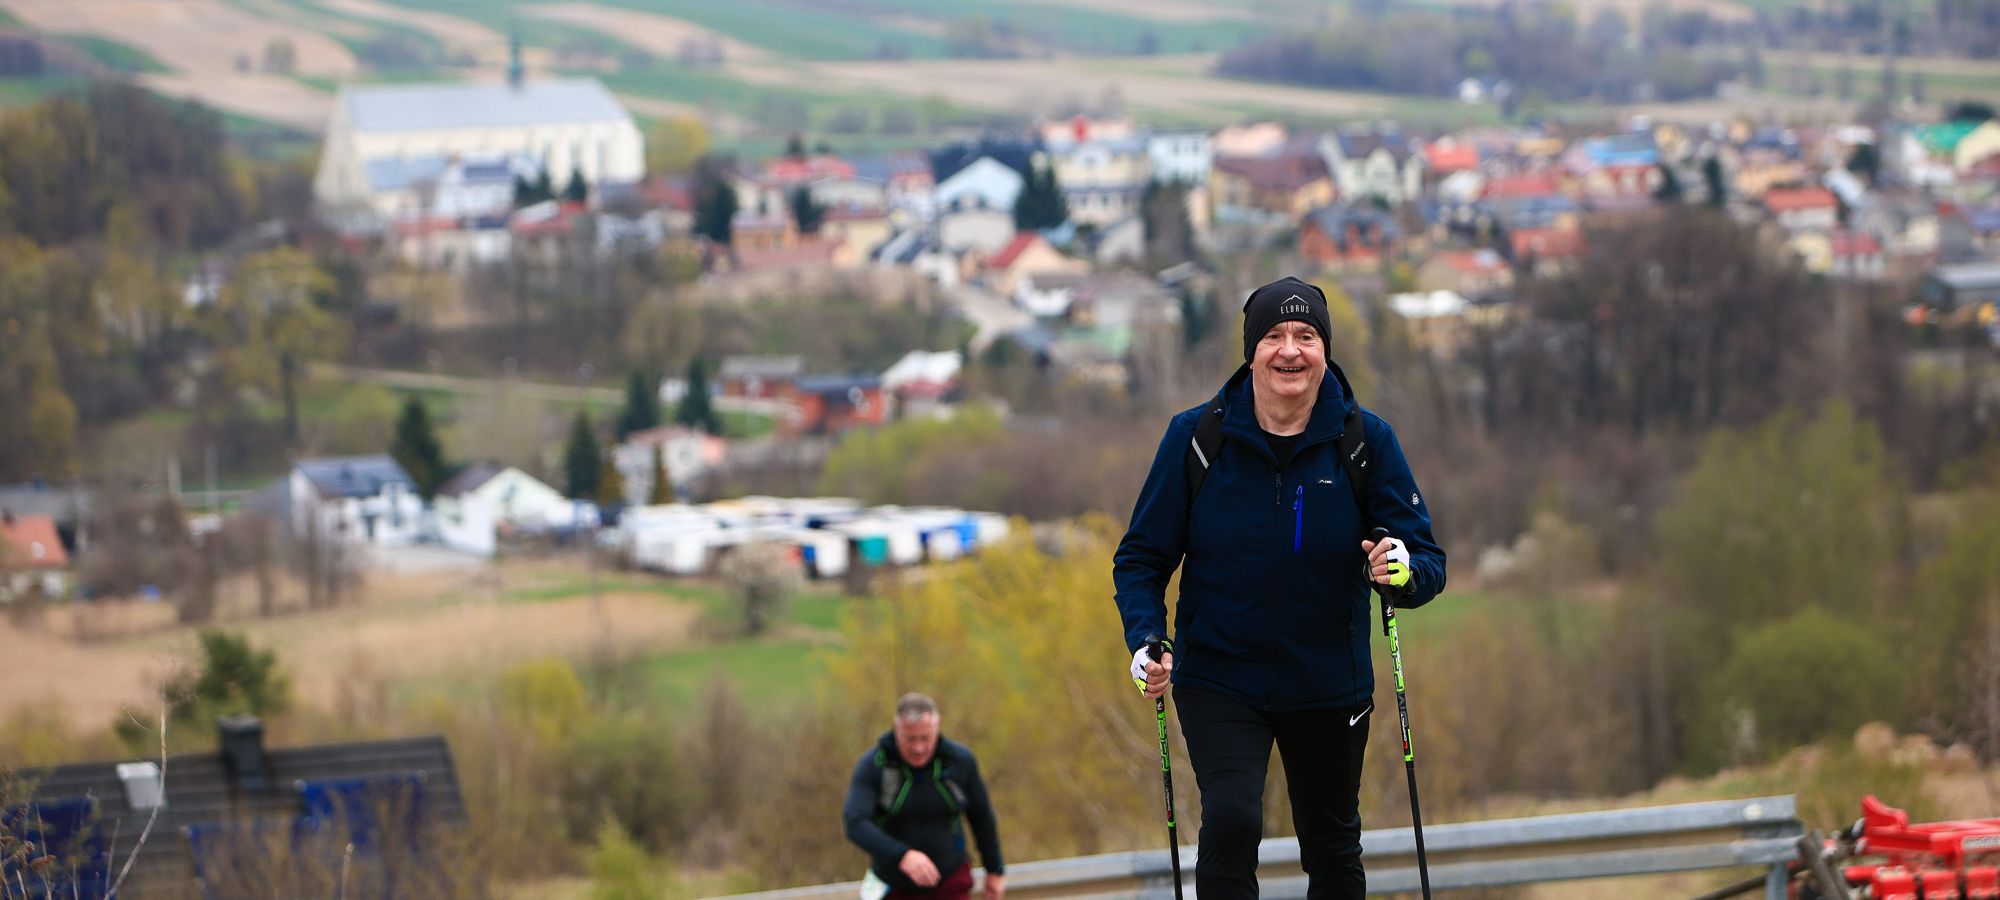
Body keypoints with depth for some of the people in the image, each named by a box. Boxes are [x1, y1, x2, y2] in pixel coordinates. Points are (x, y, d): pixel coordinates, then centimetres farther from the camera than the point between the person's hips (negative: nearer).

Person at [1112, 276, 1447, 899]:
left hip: (1329, 686, 2)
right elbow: (1142, 556, -2)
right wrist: (1145, 640, -19)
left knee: (1333, 848, 15)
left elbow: (1428, 560, -6)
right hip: (1218, 679, -2)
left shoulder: (1366, 439, -8)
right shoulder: (1195, 437, -9)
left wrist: (1405, 571, -30)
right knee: (1231, 819, -24)